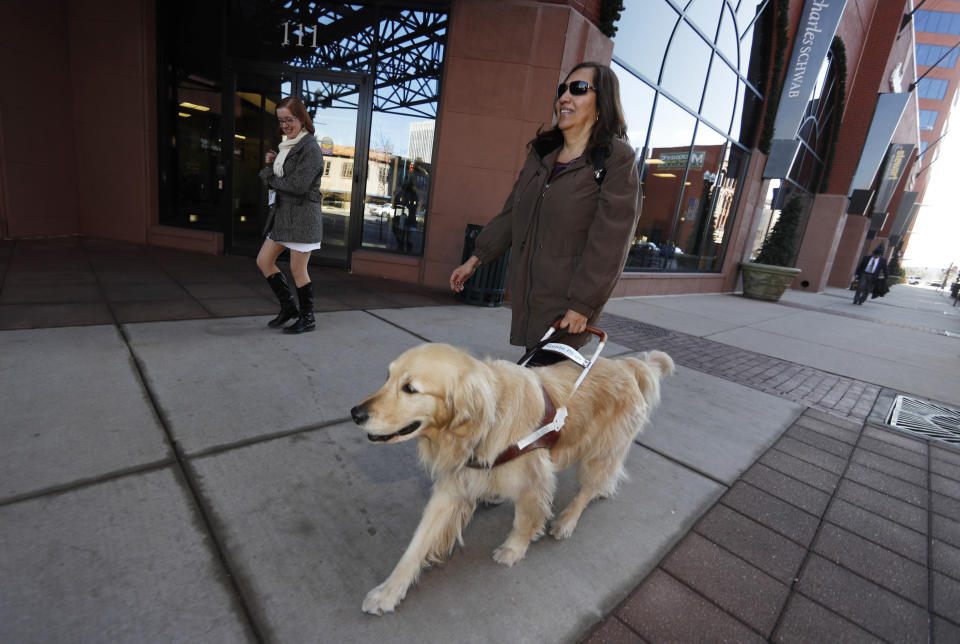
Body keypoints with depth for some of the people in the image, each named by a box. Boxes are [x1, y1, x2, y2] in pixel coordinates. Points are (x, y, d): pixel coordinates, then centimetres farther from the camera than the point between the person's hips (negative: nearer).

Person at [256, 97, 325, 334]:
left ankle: (307, 318, 13)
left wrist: (271, 178, -6)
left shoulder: (310, 148, -11)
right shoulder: (287, 146, 17)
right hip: (283, 212, 9)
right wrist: (271, 164, -1)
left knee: (297, 269, -3)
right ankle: (288, 307, 23)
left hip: (302, 214, -9)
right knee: (264, 261, 10)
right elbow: (275, 179, 18)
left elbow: (298, 185, -21)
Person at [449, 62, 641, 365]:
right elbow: (511, 213, 18)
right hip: (527, 294, 6)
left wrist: (582, 305, -17)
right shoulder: (542, 154, 14)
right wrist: (474, 260, 16)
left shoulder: (617, 158, -6)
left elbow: (609, 241, -13)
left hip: (566, 306, -6)